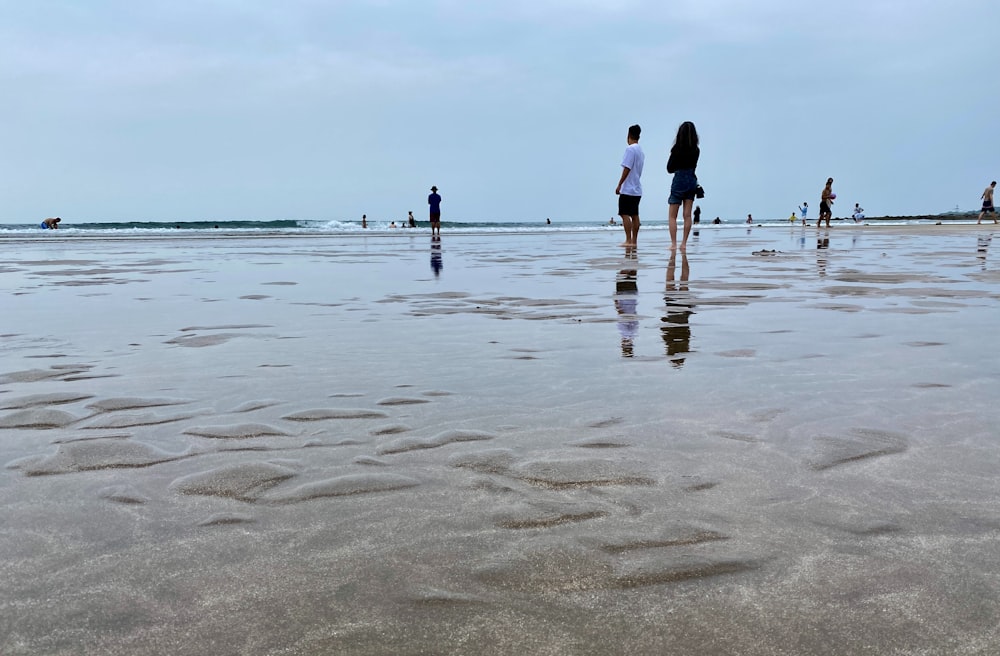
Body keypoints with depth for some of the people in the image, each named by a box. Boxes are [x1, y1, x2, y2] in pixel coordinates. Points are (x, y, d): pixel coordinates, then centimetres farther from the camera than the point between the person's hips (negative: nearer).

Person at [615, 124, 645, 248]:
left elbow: (627, 169, -16)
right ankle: (634, 241, 8)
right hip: (637, 189, 8)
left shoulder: (630, 149, -11)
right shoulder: (641, 151, 16)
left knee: (625, 214, -7)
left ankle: (628, 240, -10)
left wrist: (619, 185, -12)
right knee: (634, 215, 7)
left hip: (628, 188, -8)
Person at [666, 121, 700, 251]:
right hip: (692, 181, 5)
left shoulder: (677, 149, -13)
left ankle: (673, 244, -6)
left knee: (672, 216, 2)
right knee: (687, 215, 7)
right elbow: (693, 166, 11)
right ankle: (684, 243, 8)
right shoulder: (696, 150, 0)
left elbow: (669, 169, -6)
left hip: (679, 181, -5)